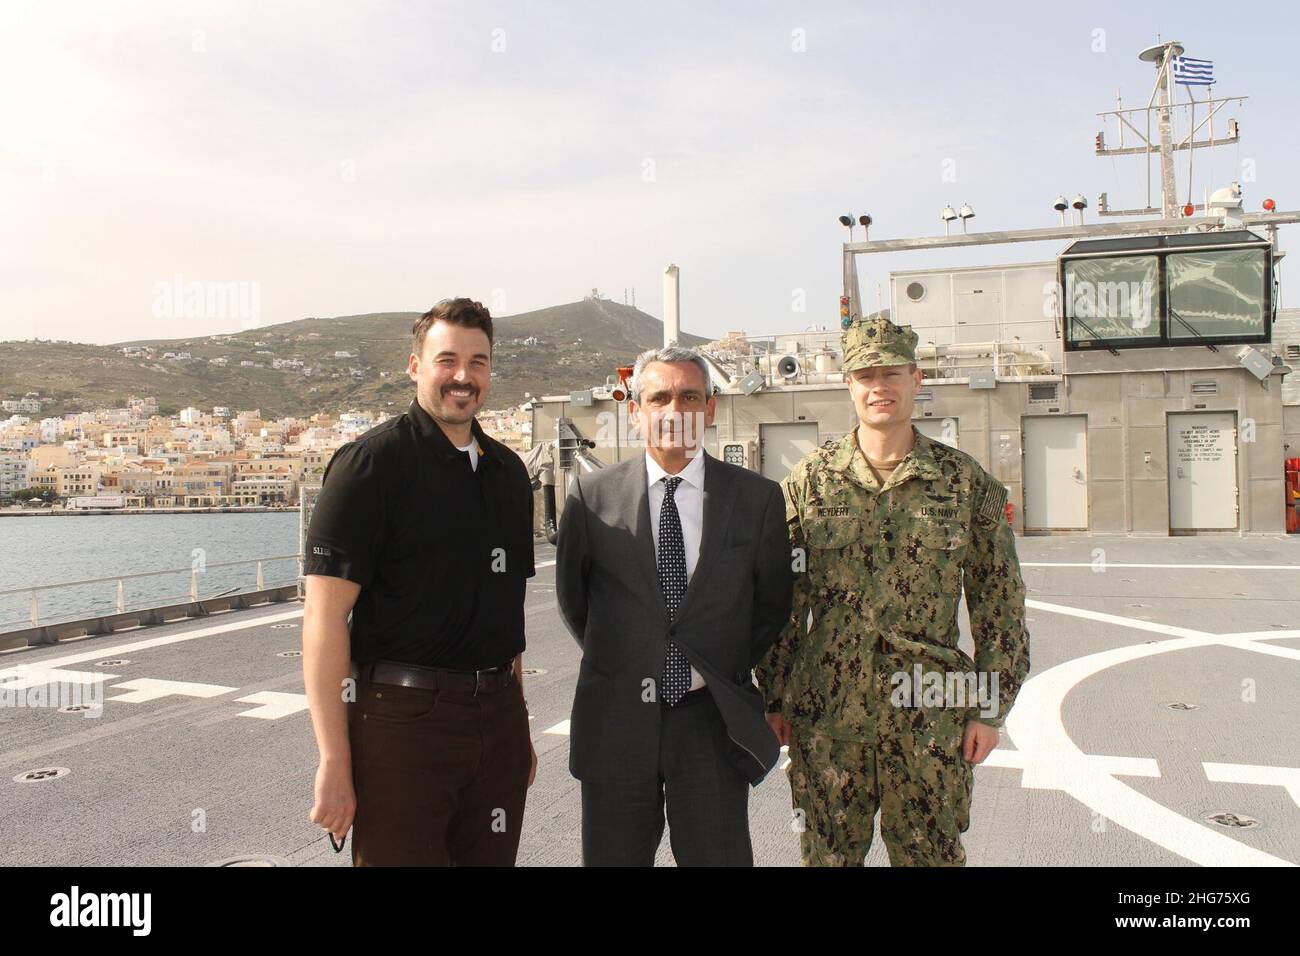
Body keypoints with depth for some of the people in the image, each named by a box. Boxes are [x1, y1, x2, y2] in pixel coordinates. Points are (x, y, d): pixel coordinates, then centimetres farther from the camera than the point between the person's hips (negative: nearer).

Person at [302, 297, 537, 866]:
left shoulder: (508, 471, 12)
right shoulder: (370, 463, -8)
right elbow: (324, 618, -12)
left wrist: (519, 724, 16)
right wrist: (335, 763, -16)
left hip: (497, 718, 6)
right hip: (401, 718, -6)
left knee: (492, 858, 13)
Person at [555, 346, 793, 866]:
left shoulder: (758, 497, -2)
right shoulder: (592, 494, -2)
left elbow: (773, 603, 9)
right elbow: (572, 596, 10)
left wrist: (723, 672, 7)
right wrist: (616, 662, 8)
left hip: (715, 718, 0)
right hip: (616, 719, 1)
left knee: (719, 855, 8)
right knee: (613, 855, 13)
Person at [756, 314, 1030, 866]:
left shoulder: (967, 482, 1)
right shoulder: (809, 480, 1)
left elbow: (999, 602, 3)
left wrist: (991, 708, 0)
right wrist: (775, 699, 3)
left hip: (931, 716, 0)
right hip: (826, 715, 0)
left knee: (931, 853, 12)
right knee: (828, 853, 12)